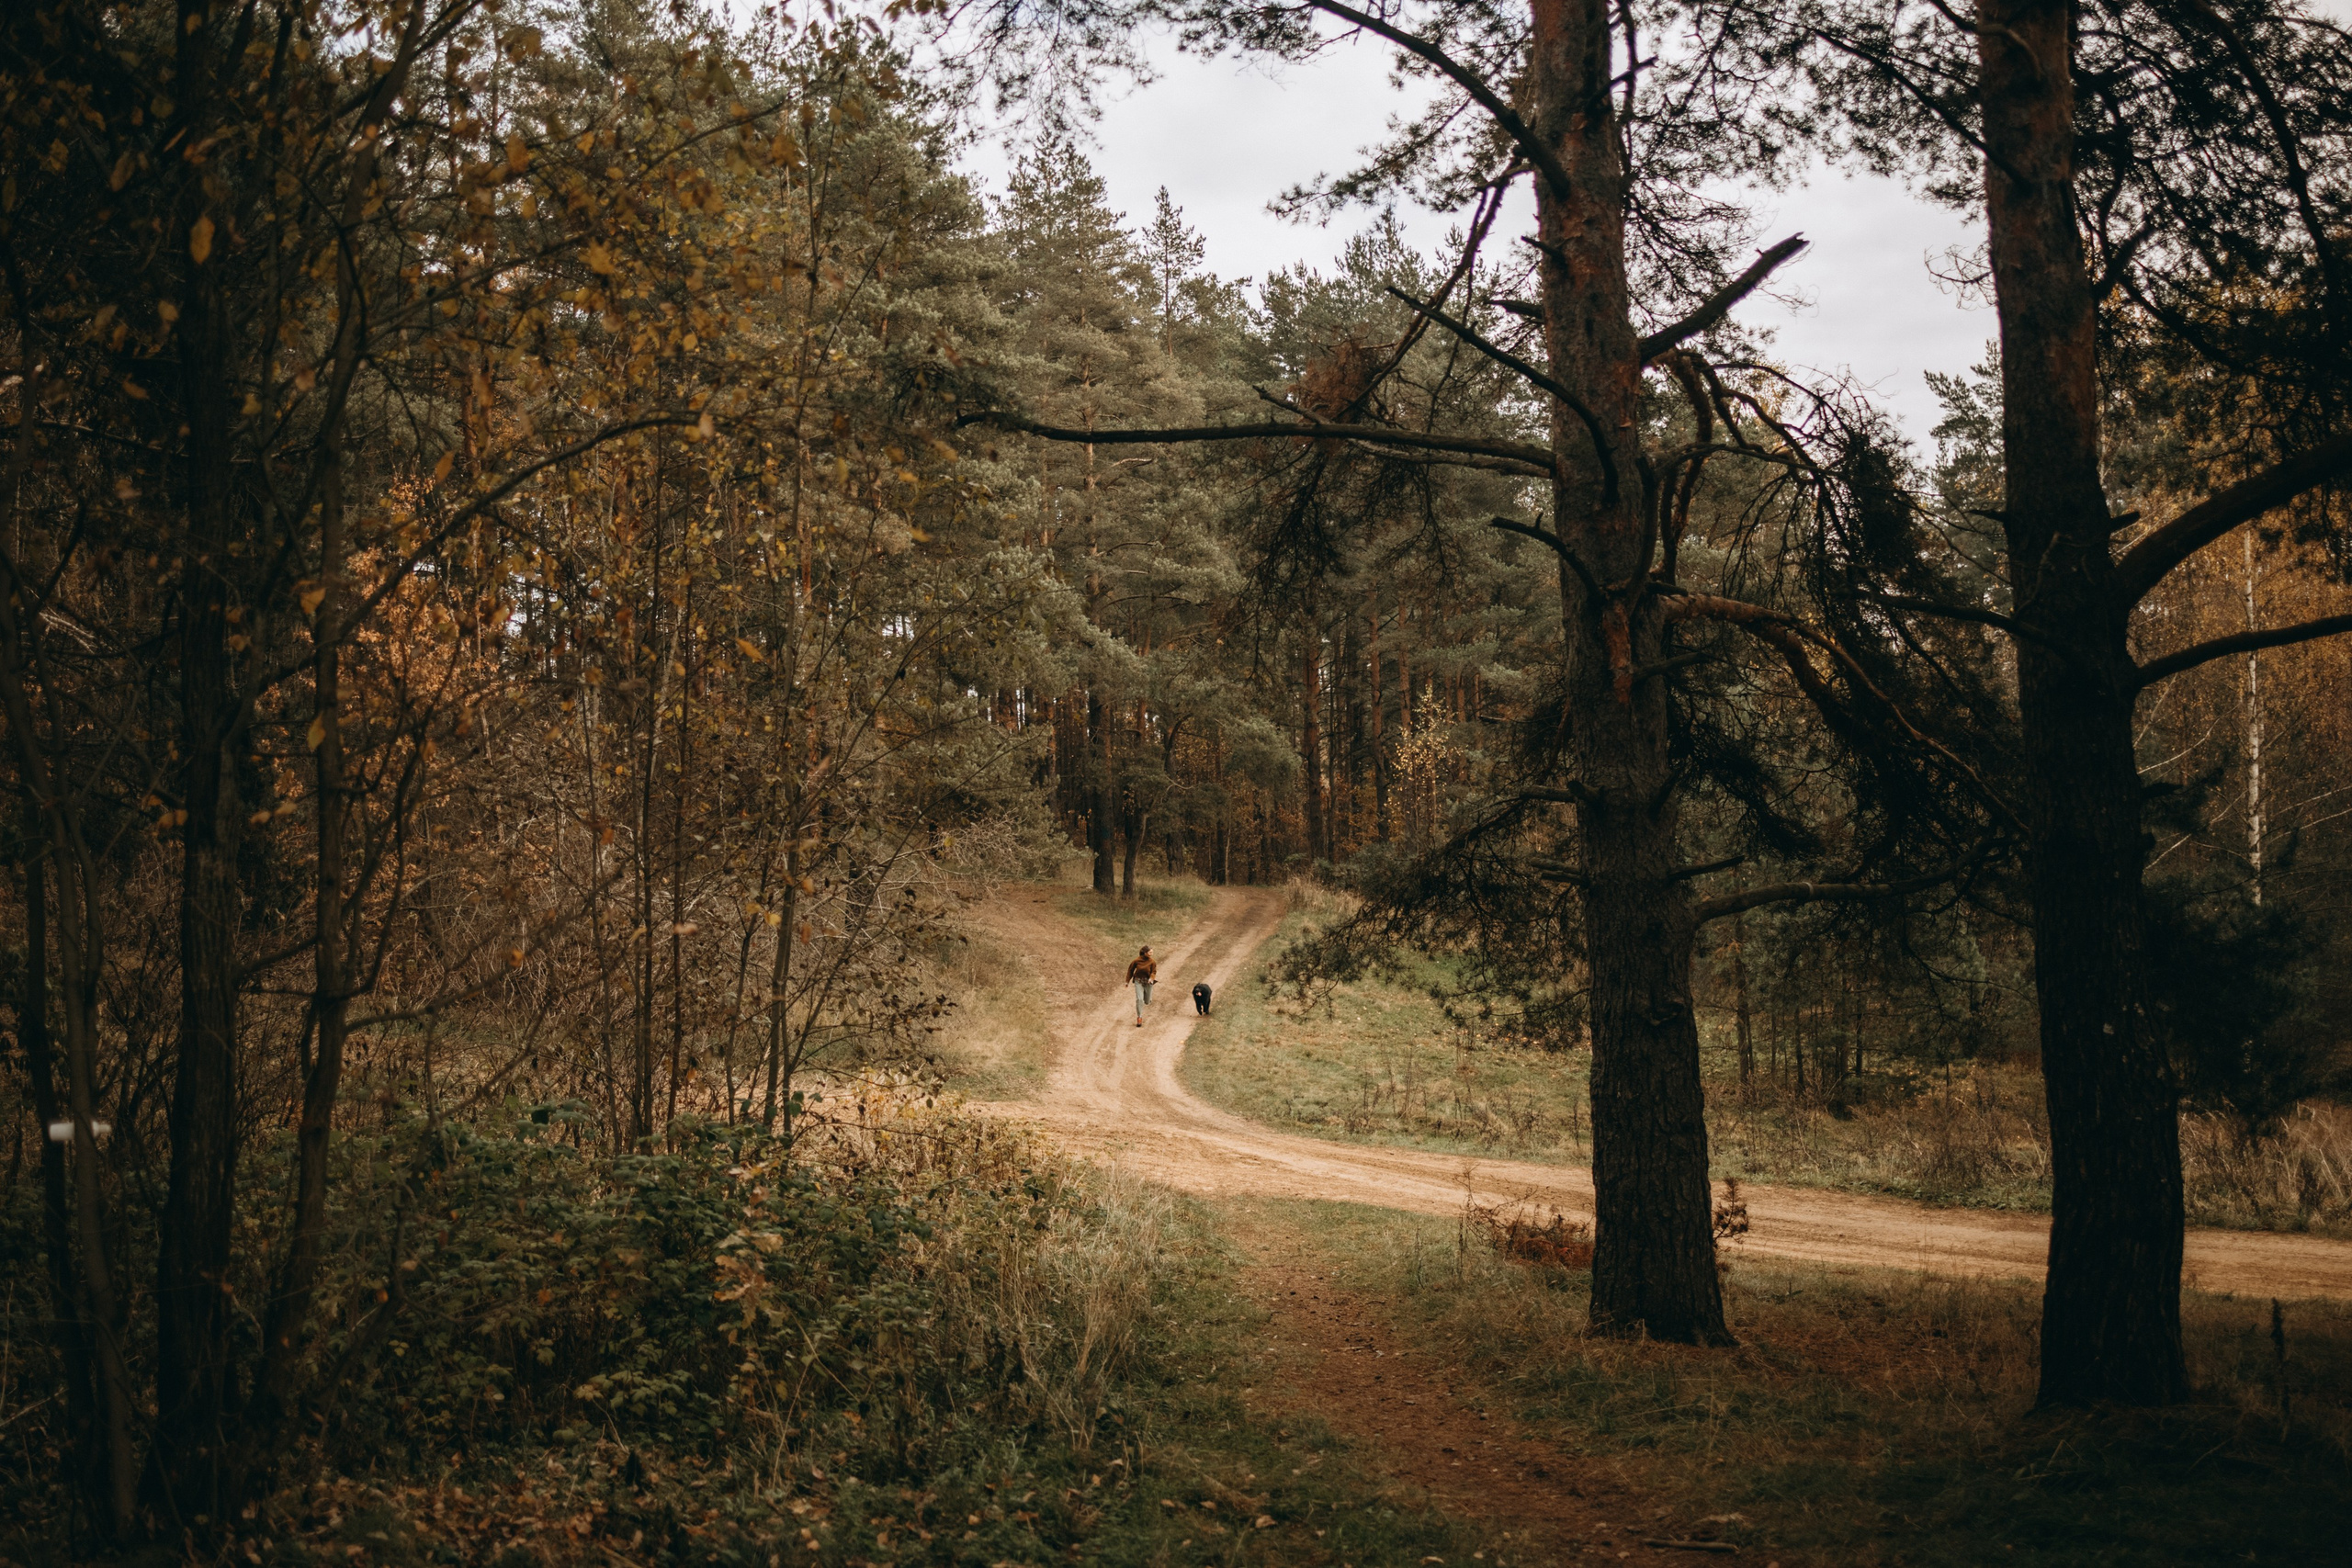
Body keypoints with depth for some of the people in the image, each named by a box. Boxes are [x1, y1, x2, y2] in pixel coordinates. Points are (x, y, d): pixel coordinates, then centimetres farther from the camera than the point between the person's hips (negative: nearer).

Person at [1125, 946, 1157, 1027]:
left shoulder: (1152, 962, -13)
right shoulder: (1137, 960, -14)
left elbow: (1154, 972, -5)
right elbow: (1130, 970, 0)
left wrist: (1151, 978, -28)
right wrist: (1127, 981, 7)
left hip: (1148, 982, 1)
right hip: (1138, 981, -1)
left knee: (1147, 1002, 11)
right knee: (1139, 999, -16)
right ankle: (1139, 1017, -2)